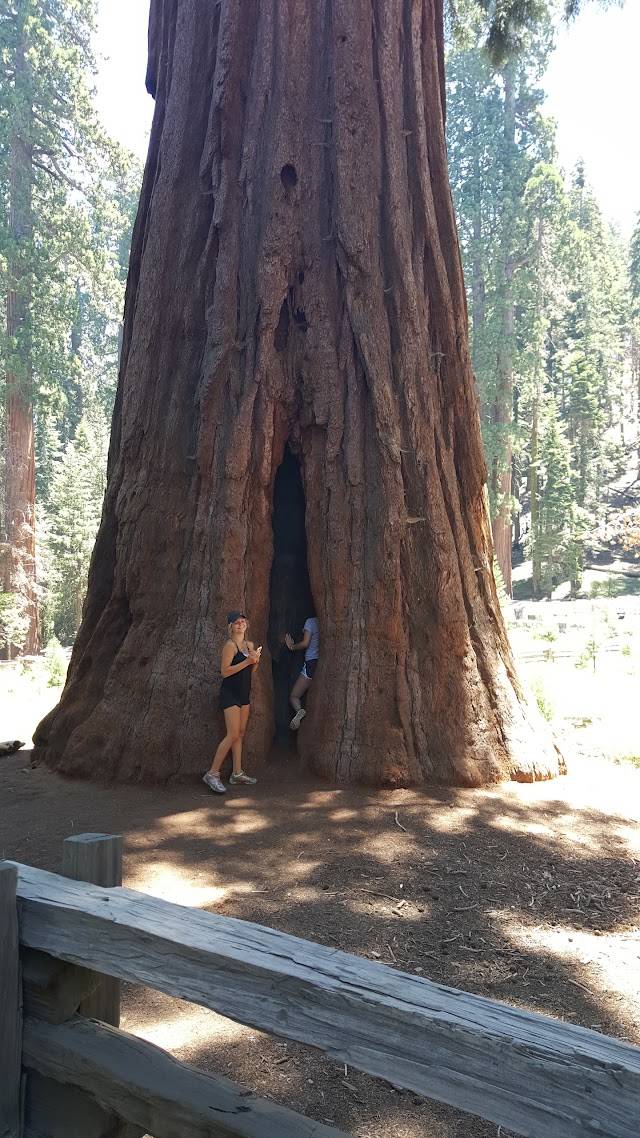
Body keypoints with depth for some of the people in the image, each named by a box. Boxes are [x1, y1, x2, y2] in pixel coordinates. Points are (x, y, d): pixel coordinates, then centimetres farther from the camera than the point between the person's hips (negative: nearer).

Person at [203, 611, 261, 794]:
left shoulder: (249, 645, 11)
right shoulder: (230, 645, -13)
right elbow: (225, 671, -19)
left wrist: (256, 661, -3)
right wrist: (247, 661, -23)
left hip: (244, 693, 8)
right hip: (230, 693, -8)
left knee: (240, 733, 9)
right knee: (233, 735, -12)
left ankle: (237, 774, 15)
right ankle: (212, 774, -5)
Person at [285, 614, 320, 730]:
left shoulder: (311, 621, -5)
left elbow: (305, 643, -12)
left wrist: (291, 646, 5)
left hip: (311, 663, -5)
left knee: (294, 696, 3)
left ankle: (299, 710, -28)